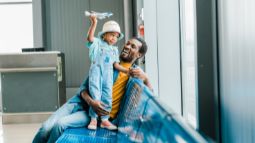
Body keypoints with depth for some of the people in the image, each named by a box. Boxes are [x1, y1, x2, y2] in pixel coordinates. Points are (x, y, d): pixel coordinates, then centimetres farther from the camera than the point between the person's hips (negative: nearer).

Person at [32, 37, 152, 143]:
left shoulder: (135, 72, 7)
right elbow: (84, 86, 6)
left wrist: (145, 77, -17)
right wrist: (91, 102, -16)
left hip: (94, 113, -3)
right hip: (79, 102, 3)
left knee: (60, 124, -28)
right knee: (46, 127, -19)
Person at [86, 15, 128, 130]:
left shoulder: (114, 49, 22)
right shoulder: (98, 43, 8)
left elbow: (116, 65, 16)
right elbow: (90, 37, -13)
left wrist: (127, 70, 1)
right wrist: (94, 23, -22)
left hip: (108, 73, 5)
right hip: (96, 71, -4)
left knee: (107, 97, 2)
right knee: (95, 95, -8)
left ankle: (104, 119, 10)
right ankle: (93, 119, 0)